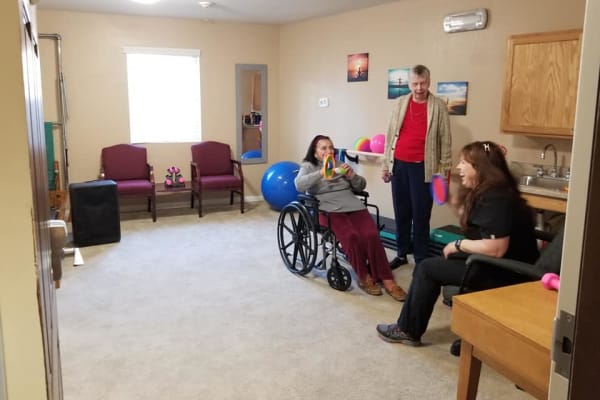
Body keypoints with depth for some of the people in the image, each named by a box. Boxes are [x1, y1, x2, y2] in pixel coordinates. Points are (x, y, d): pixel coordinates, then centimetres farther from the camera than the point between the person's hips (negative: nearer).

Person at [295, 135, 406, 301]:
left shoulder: (340, 164, 27)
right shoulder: (308, 166, 14)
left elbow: (361, 186, 23)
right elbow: (299, 185, -9)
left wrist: (352, 176, 1)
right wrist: (321, 173, -21)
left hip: (354, 207, 4)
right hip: (330, 210, -4)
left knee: (372, 235, -24)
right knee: (351, 236, -32)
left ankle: (387, 280, -21)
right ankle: (364, 277, -15)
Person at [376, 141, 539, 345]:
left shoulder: (497, 199, -23)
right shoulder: (485, 192, 8)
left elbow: (495, 249, -30)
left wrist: (458, 244, -17)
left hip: (503, 275, -10)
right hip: (498, 267, 10)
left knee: (427, 268, -4)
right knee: (435, 263, 10)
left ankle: (407, 330, 12)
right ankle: (410, 327, 14)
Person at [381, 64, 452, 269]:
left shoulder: (439, 106, -2)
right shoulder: (400, 103, 8)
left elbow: (445, 140, -2)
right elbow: (390, 134, 10)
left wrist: (444, 171, -6)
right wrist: (385, 164, 8)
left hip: (423, 168, -3)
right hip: (399, 165, 4)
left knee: (421, 215, 1)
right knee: (401, 213, 11)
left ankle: (421, 260, 11)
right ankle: (401, 254, 23)